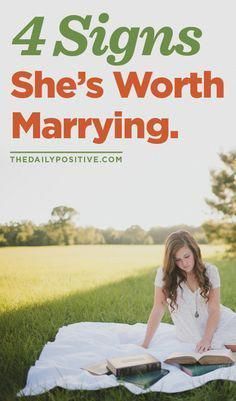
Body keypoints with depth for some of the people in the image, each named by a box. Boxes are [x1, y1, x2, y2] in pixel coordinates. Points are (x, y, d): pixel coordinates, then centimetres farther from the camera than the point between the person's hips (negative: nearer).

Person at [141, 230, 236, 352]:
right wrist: (145, 345, -12)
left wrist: (206, 339, -24)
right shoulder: (164, 274, -10)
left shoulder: (210, 271, -6)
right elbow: (158, 309, -10)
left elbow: (214, 310, -10)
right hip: (192, 331, -2)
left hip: (217, 321, 2)